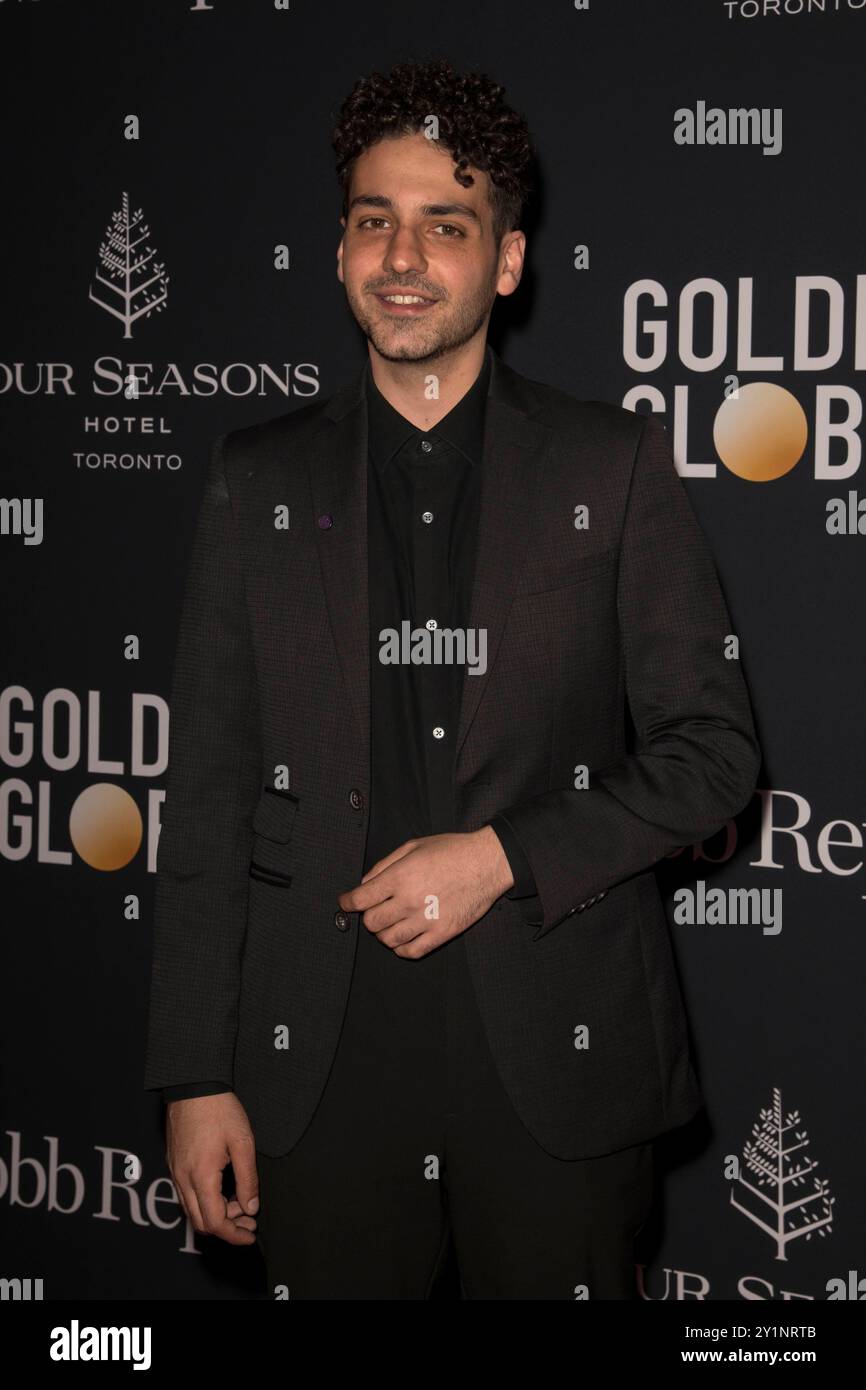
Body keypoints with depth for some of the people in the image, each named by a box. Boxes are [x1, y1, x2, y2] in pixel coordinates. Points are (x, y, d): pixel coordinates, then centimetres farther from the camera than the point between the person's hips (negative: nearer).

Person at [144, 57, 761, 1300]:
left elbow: (714, 748, 1)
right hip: (321, 1061, 1)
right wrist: (196, 1077, 1)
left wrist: (502, 856, -13)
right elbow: (208, 789, 5)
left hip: (555, 1057, -1)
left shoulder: (614, 466, 2)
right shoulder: (259, 479, 7)